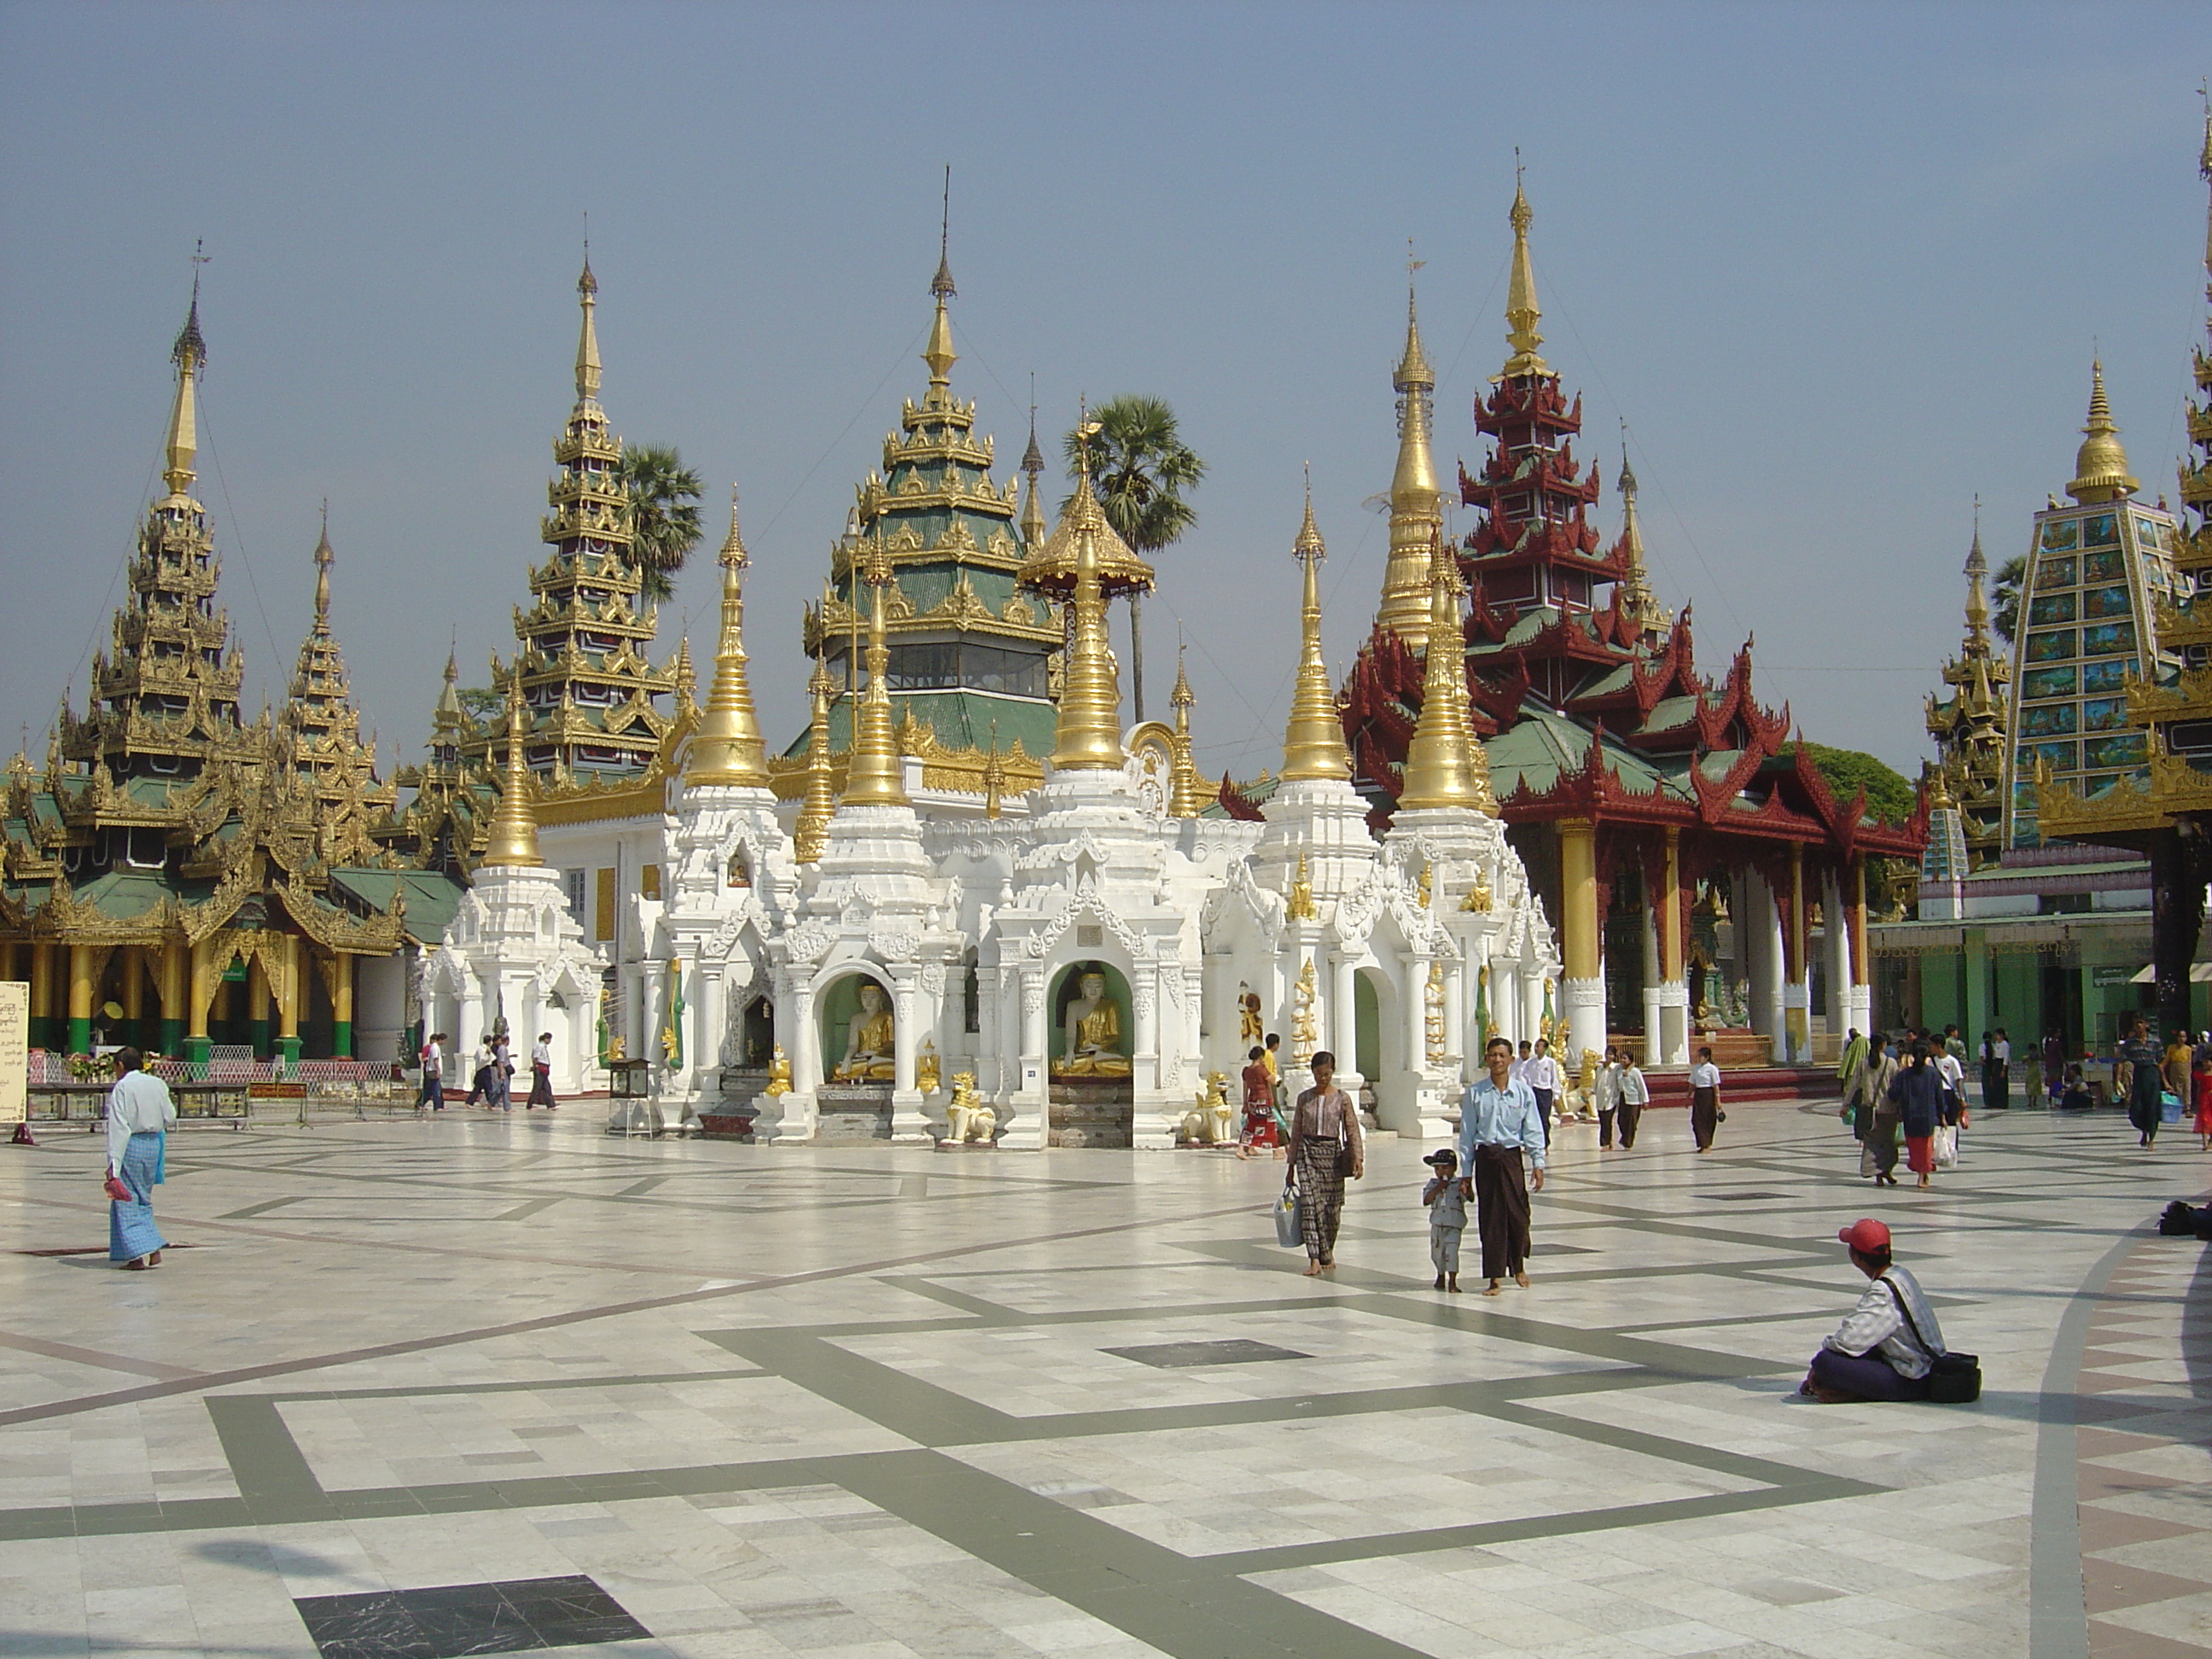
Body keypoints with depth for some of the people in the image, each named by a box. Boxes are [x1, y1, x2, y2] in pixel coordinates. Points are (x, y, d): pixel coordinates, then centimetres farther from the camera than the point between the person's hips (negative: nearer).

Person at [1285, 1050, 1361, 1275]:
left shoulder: (1341, 1098, 1)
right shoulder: (1304, 1098, 6)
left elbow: (1352, 1130, -2)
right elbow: (1296, 1132, 10)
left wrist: (1358, 1159, -15)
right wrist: (1291, 1166, 10)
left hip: (1332, 1153, -1)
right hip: (1308, 1152, 1)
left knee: (1331, 1206, 6)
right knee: (1310, 1203, -12)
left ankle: (1327, 1253, 28)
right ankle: (1315, 1259, -15)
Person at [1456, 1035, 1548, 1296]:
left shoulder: (1523, 1091, 3)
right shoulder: (1474, 1093, 2)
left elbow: (1533, 1130, 4)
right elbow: (1467, 1133, 5)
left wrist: (1538, 1163, -6)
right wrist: (1465, 1173, 4)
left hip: (1512, 1156, 0)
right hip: (1485, 1157, 0)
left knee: (1518, 1214, -1)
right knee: (1490, 1218, 2)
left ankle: (1518, 1266, 27)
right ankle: (1495, 1278, 10)